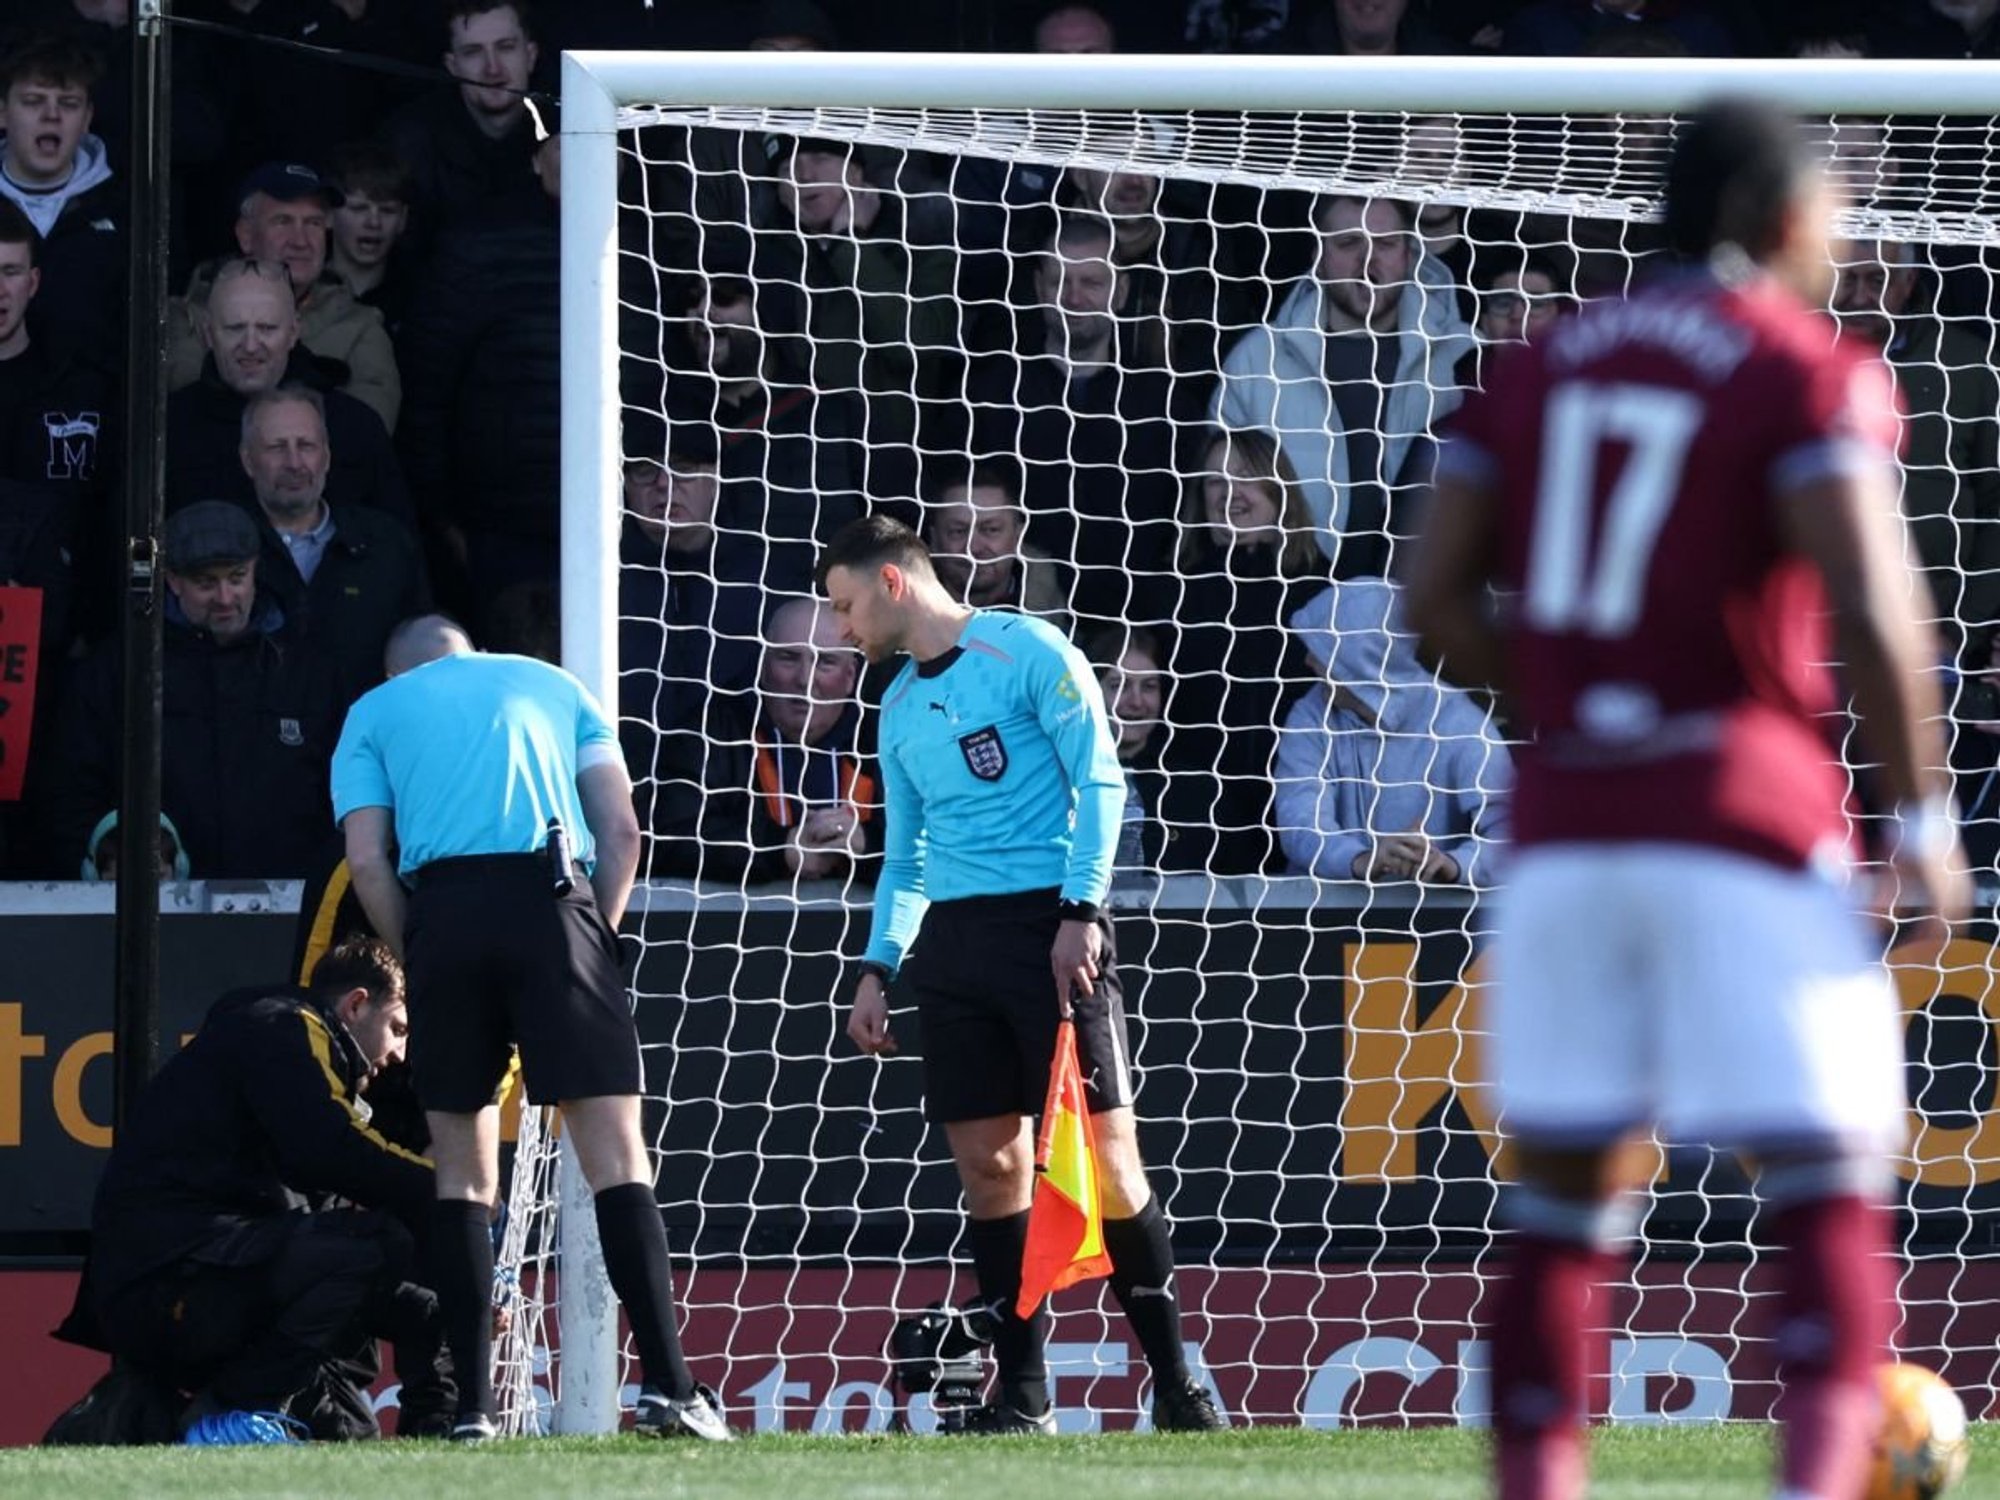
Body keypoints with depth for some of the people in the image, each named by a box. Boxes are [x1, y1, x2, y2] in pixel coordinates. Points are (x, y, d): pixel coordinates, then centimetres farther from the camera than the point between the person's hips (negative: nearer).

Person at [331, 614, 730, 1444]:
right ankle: (666, 1385, -14)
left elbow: (366, 860, 8)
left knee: (461, 1167, 8)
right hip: (551, 898, 0)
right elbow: (620, 829, 13)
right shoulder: (553, 684, 26)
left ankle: (473, 1406, 2)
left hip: (442, 908, 0)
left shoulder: (374, 712, 23)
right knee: (613, 1147, -3)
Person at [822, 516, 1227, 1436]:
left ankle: (1175, 1383, -4)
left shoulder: (1026, 653, -3)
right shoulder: (899, 709, 19)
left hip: (1049, 923, -7)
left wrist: (1081, 911, -15)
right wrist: (879, 968, 14)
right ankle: (1022, 1395, 5)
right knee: (987, 1166, 1)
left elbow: (1099, 784, -8)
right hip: (953, 939, 7)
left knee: (1103, 1150, -10)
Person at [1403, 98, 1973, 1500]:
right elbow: (1868, 612, -15)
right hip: (1746, 808, -5)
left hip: (1565, 824, 5)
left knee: (1563, 1190, 11)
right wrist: (1924, 821, -6)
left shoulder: (1543, 366, 13)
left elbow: (1436, 600, 9)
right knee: (1829, 1186, -3)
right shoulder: (1810, 377, -5)